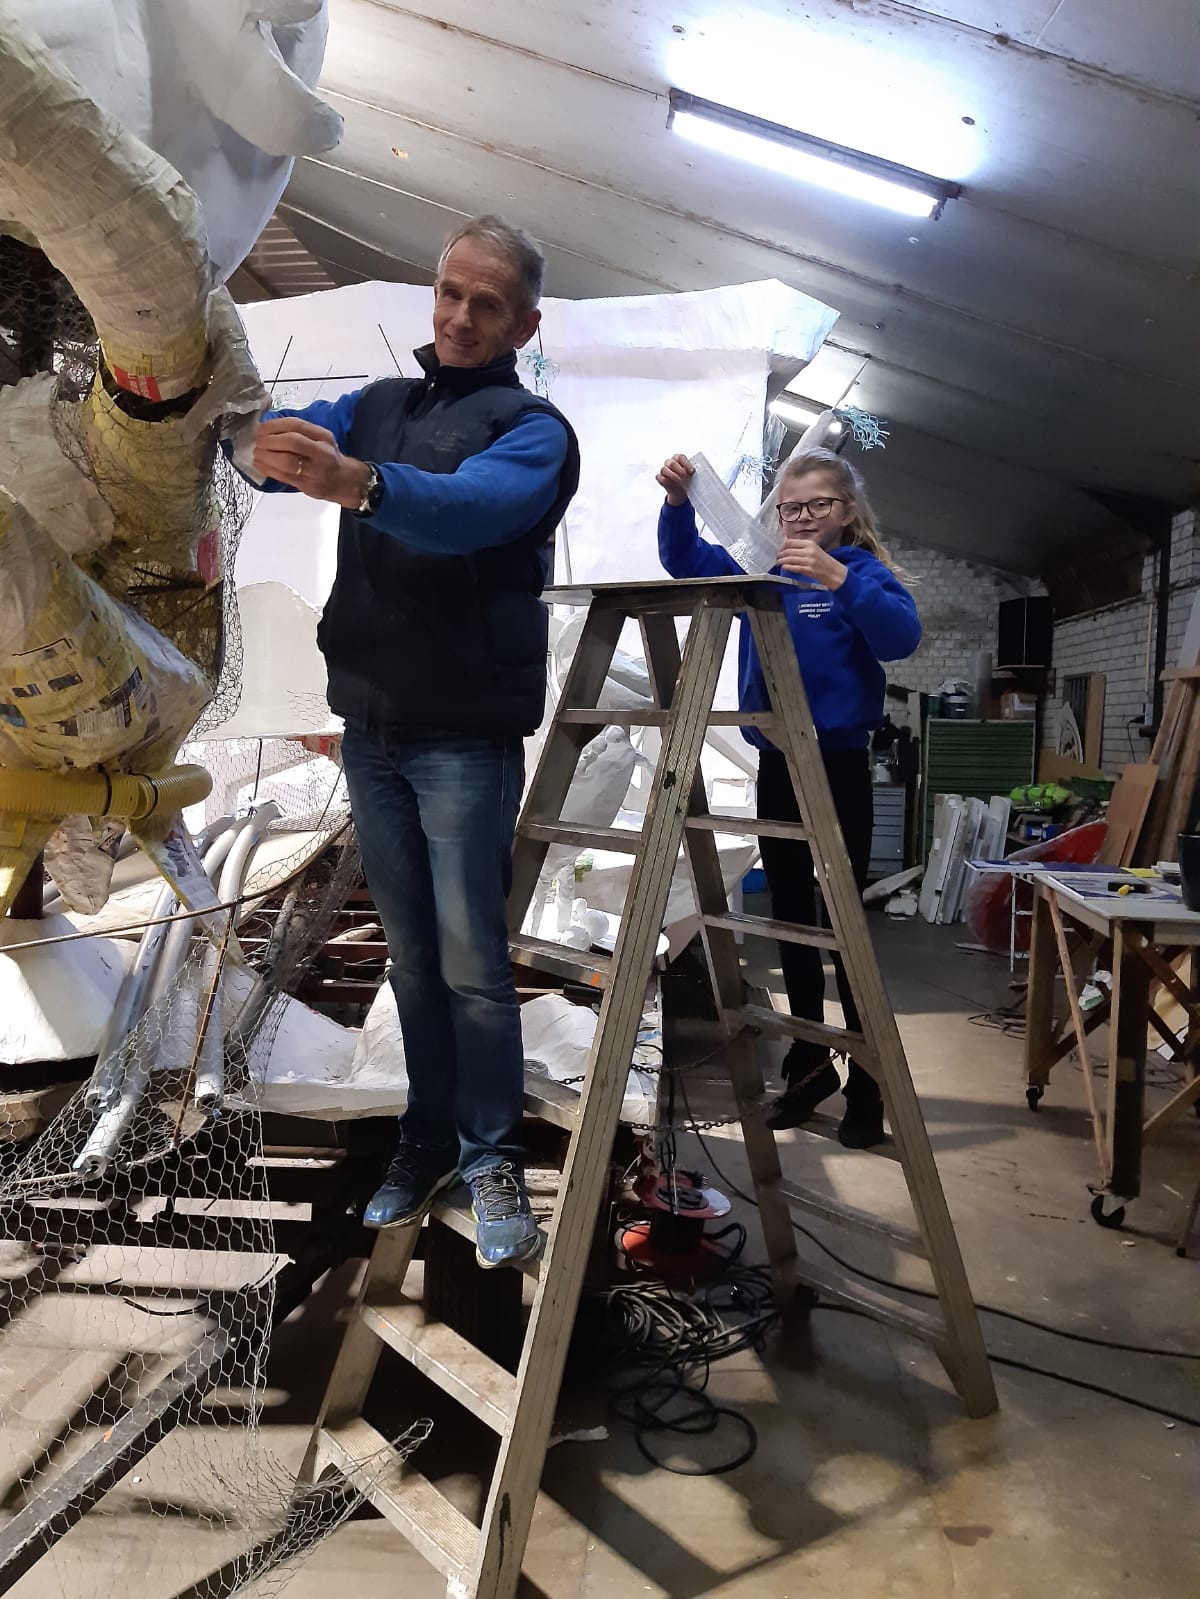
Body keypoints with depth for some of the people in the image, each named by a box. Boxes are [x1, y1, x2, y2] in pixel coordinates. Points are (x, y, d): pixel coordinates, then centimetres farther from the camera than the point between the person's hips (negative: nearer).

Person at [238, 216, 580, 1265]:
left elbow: (474, 506, -25)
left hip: (466, 734, -5)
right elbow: (292, 437, -1)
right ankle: (429, 1140, 23)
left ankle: (493, 1160, 11)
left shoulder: (532, 429, -4)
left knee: (472, 960, -3)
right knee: (410, 955, 11)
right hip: (370, 723, 5)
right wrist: (270, 445, -25)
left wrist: (356, 482, -43)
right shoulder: (377, 404, 15)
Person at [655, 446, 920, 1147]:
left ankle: (868, 1084, 10)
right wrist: (679, 501, -5)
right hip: (776, 767, 6)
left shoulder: (862, 572, -4)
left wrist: (837, 578, -32)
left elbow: (902, 636, -21)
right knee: (791, 920, 13)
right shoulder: (761, 571, 10)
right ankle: (810, 1064, 28)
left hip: (838, 767, -6)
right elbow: (685, 560, 13)